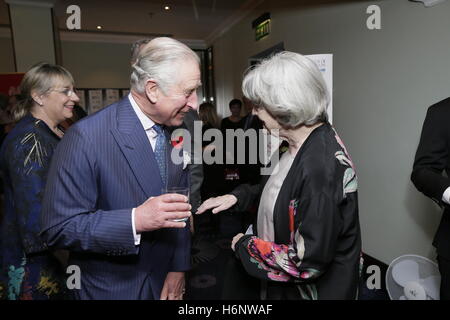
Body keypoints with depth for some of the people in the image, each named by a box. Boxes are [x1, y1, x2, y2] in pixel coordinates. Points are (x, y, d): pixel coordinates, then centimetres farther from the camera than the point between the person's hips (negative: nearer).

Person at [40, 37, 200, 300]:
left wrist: (179, 268, -3)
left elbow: (181, 208, 2)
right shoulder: (86, 137, -22)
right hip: (112, 288, -4)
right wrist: (135, 220, -31)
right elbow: (58, 227, -20)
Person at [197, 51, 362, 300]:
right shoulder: (299, 144, -5)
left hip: (315, 288, -7)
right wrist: (237, 196, 3)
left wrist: (246, 245, -17)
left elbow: (309, 263, -28)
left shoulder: (322, 165, -31)